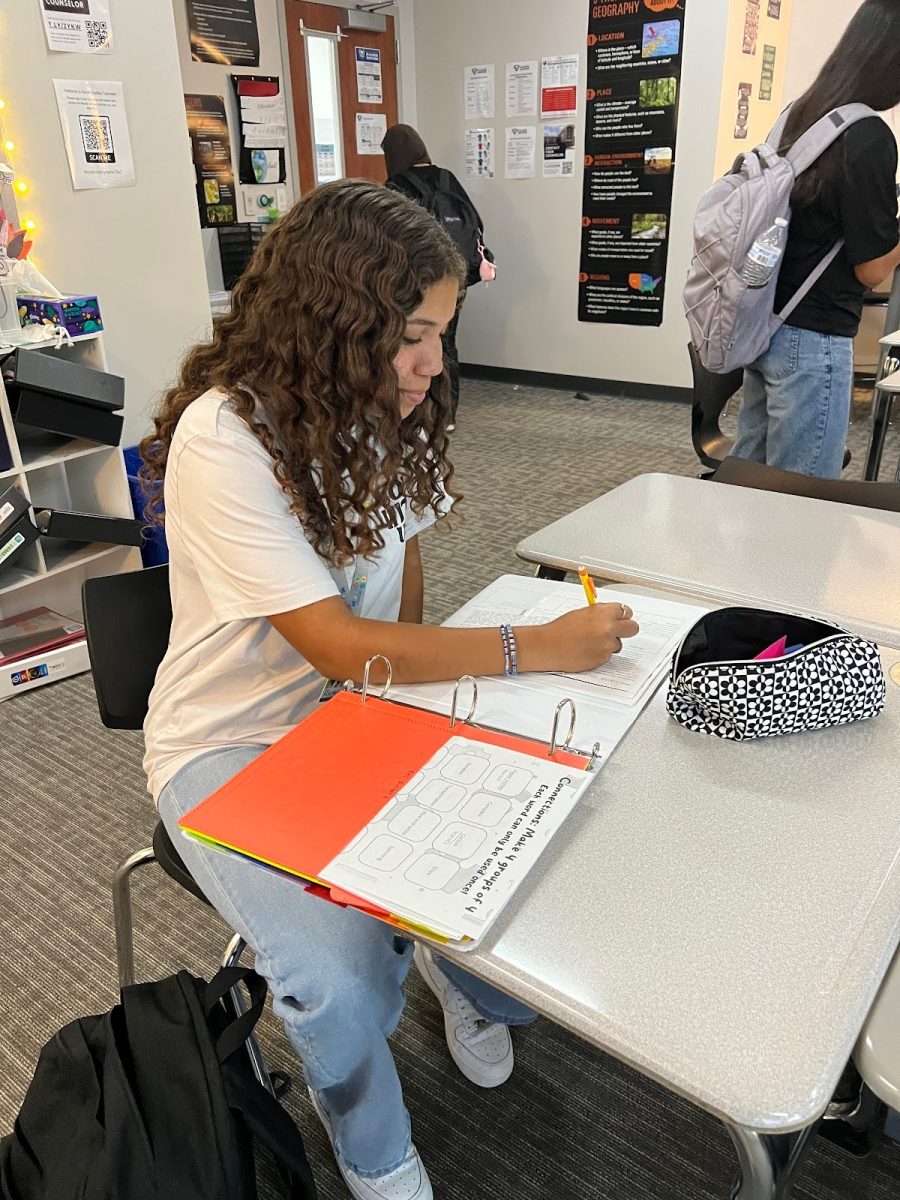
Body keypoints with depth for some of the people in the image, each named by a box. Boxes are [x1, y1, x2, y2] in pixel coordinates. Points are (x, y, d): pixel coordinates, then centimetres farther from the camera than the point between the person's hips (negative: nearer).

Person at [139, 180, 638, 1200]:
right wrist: (533, 648, -24)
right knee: (346, 980, -26)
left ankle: (469, 980, 23)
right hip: (233, 748, -5)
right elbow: (338, 648, -27)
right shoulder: (223, 438, -24)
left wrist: (418, 674, -6)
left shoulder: (375, 413, -2)